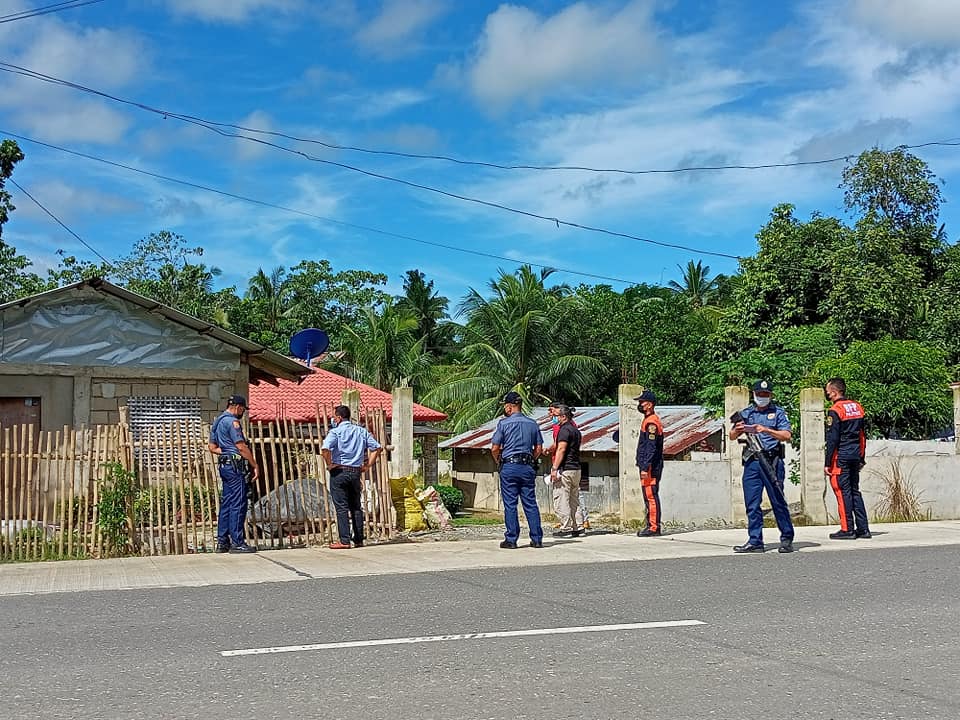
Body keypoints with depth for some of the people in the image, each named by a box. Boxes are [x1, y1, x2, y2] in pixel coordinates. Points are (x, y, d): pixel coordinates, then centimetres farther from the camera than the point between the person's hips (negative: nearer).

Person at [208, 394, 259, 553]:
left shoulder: (217, 421, 18)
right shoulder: (232, 421, -12)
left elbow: (212, 447, 20)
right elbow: (241, 446, -17)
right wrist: (255, 465, -12)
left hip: (225, 465, 10)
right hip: (236, 466, -10)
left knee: (226, 504, 11)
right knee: (238, 504, -8)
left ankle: (222, 542, 13)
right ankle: (237, 542, -7)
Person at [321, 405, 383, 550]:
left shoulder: (335, 432, -7)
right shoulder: (361, 431, 9)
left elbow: (325, 449, -24)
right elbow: (377, 448, 5)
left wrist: (329, 464, -10)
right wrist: (368, 465, 8)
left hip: (339, 472, -5)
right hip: (356, 472, 5)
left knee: (341, 507, -2)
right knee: (356, 506, 12)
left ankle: (344, 541, -5)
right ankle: (359, 540, 14)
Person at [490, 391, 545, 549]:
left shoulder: (504, 423, -5)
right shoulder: (533, 424, 7)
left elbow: (494, 448, -7)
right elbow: (539, 449, 7)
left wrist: (498, 462, 10)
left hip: (509, 467, -4)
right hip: (528, 468, 4)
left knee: (510, 505, 1)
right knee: (530, 503, 7)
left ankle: (511, 540, 2)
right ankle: (537, 539, 8)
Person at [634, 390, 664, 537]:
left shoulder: (651, 422, -15)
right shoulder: (648, 420, 18)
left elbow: (651, 448, -20)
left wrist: (645, 468, -22)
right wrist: (641, 465, 22)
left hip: (651, 467, -11)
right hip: (647, 466, 11)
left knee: (651, 496, -9)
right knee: (648, 497, 13)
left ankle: (654, 527, -7)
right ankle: (652, 525, 18)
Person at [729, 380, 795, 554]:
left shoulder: (778, 412, 7)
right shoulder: (746, 413, 16)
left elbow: (787, 435, -5)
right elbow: (732, 436, 13)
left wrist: (766, 430, -17)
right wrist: (737, 429, -10)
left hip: (772, 462, -4)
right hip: (751, 462, 4)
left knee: (778, 502, -3)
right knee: (752, 504, 2)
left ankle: (787, 539, 5)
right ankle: (755, 542, 6)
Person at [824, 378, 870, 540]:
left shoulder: (835, 411, -11)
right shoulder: (857, 407, 12)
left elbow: (832, 439, -13)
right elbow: (862, 436, 16)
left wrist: (827, 463, -10)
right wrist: (861, 459, 21)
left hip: (840, 458, -7)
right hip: (855, 457, 7)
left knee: (843, 492, -3)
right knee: (855, 491, 12)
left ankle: (847, 529, -3)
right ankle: (863, 528, 11)